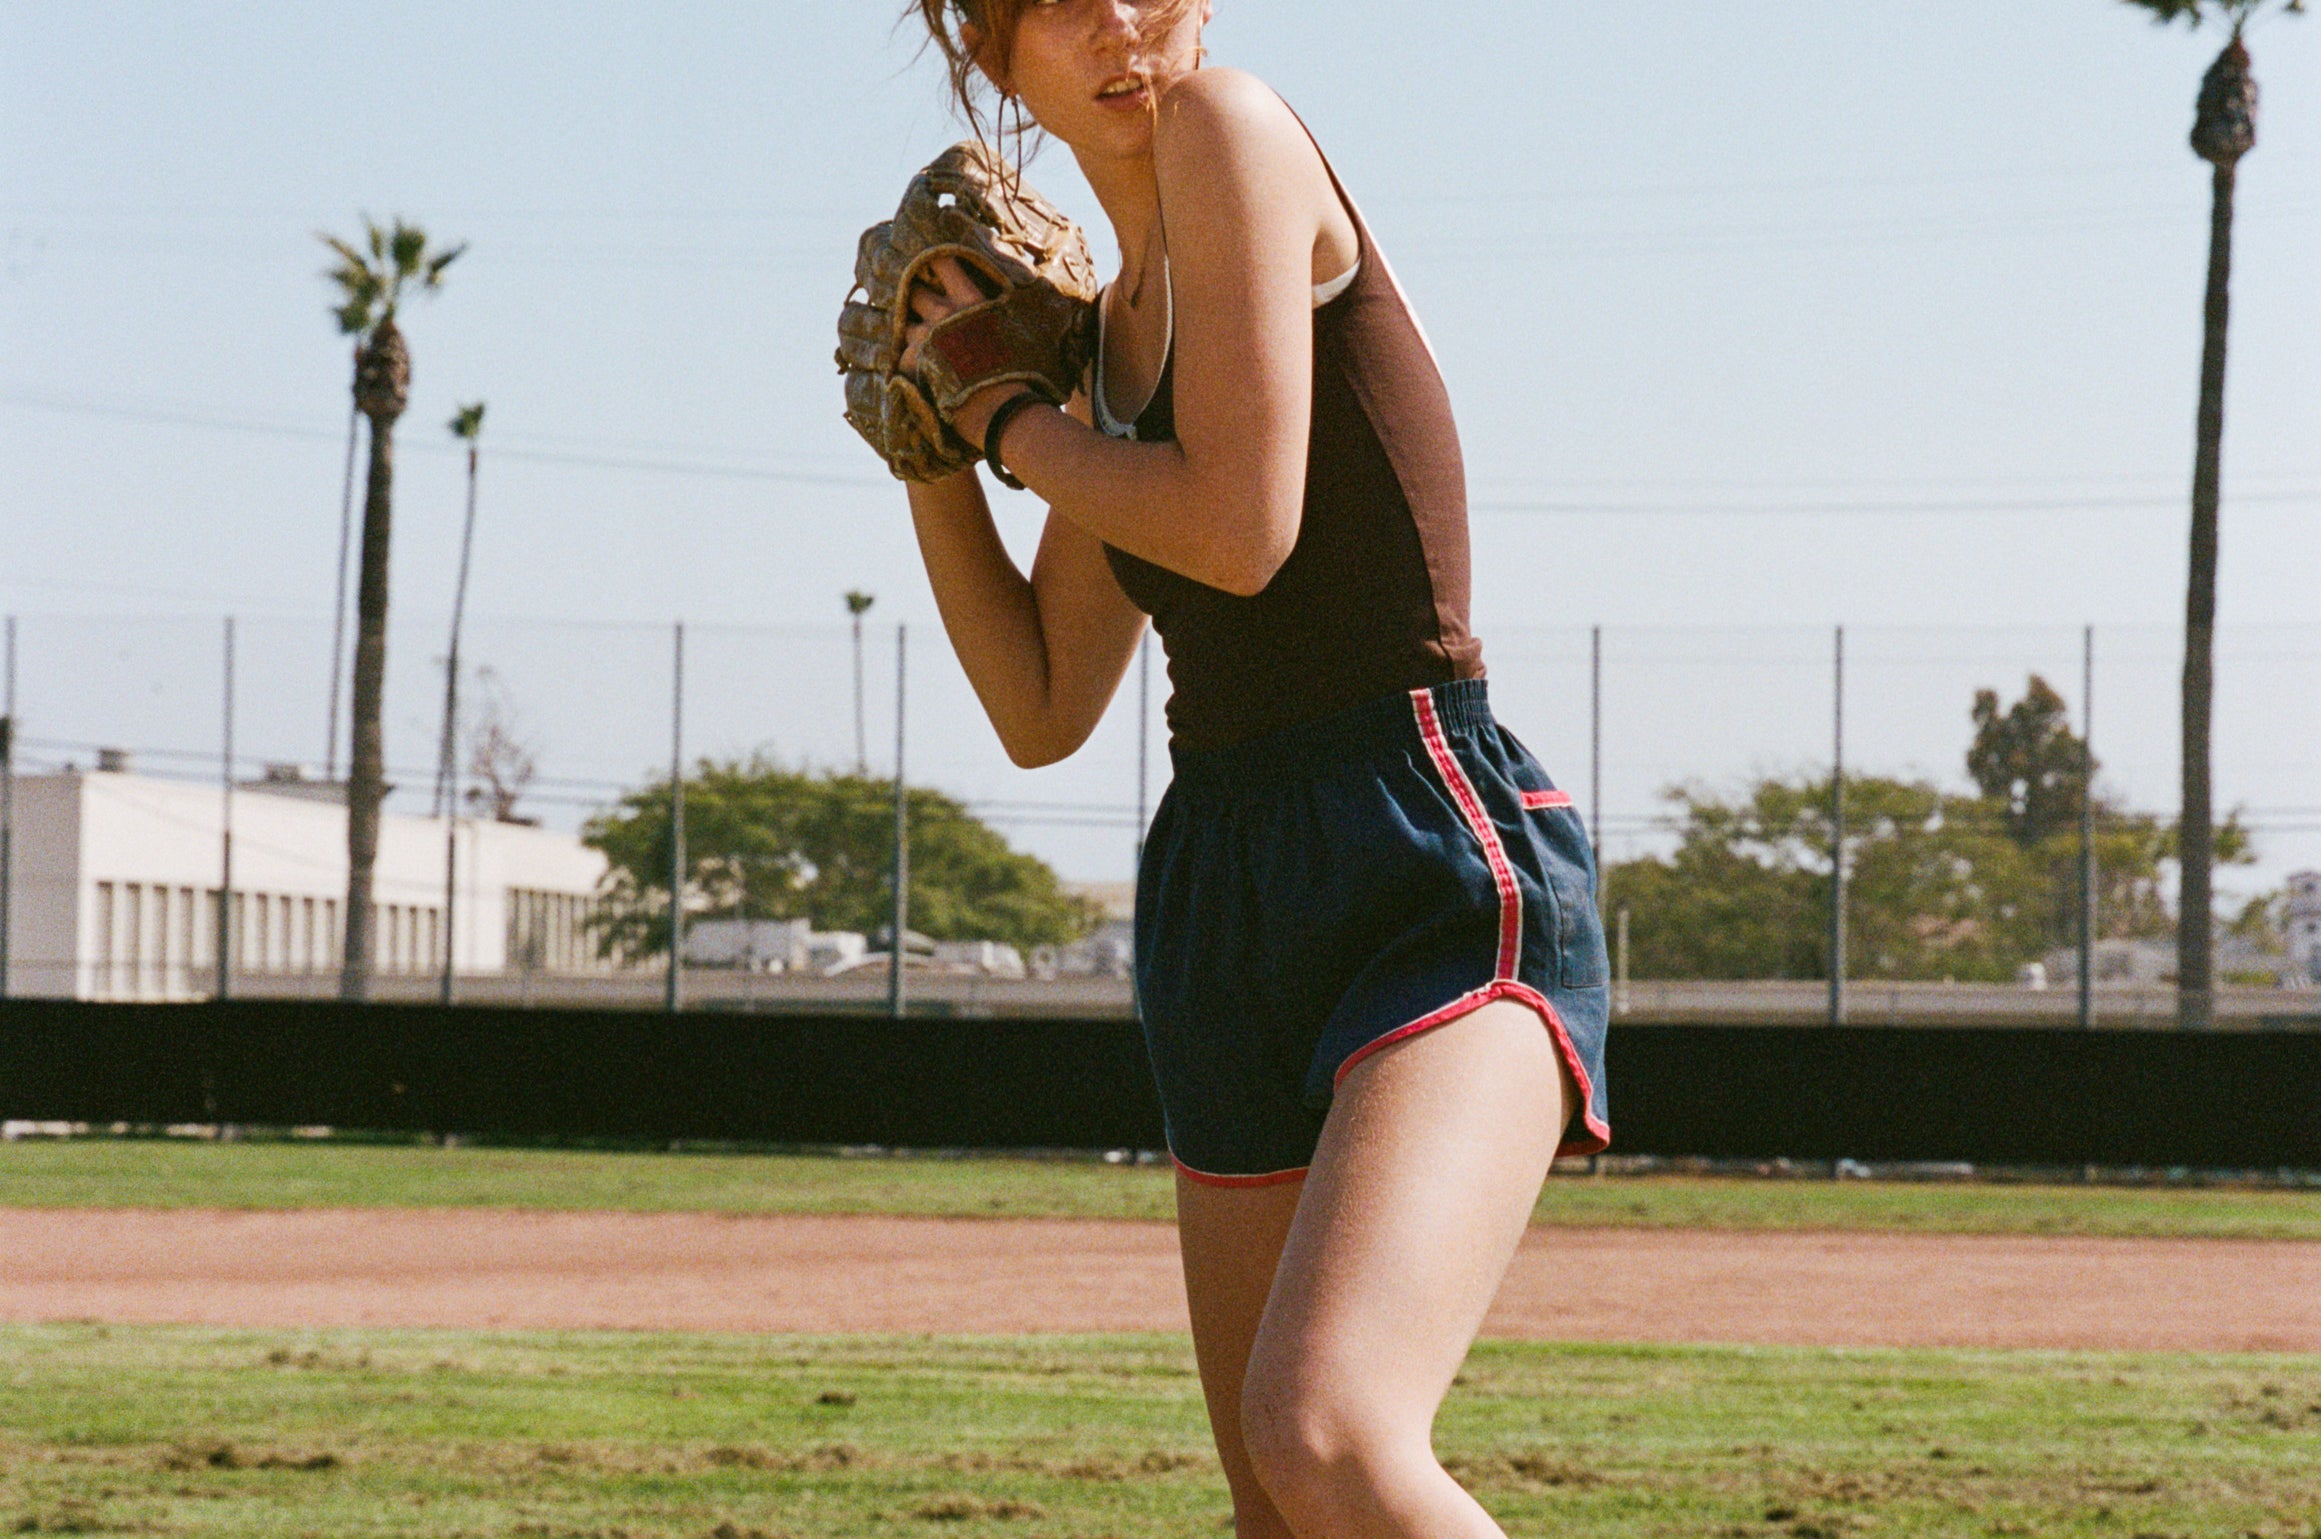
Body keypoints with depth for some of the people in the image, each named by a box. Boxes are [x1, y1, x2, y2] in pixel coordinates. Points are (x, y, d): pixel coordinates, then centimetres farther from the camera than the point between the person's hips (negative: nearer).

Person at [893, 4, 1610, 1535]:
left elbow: (1238, 530, -15)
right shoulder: (1114, 333, 18)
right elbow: (1041, 710, 20)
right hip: (1225, 890, 9)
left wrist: (1010, 420, 1)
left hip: (1440, 866, -9)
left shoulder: (1231, 126, -6)